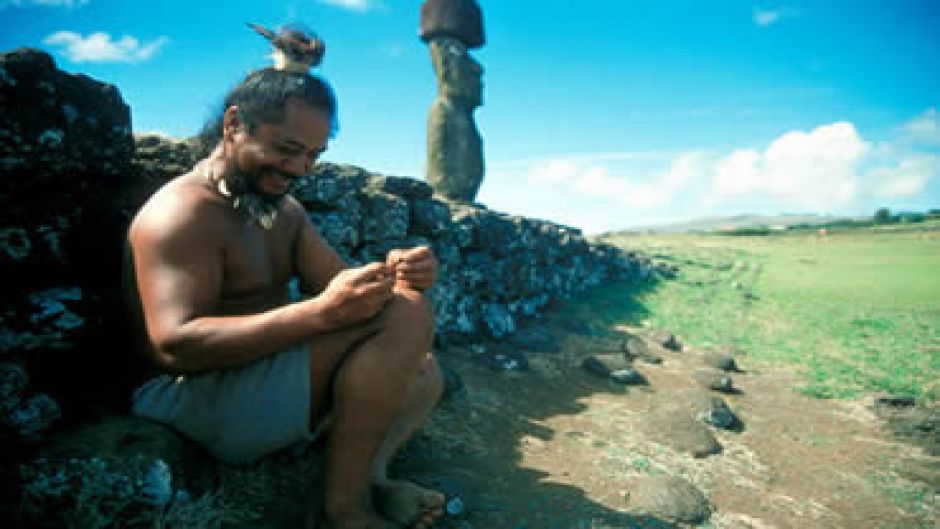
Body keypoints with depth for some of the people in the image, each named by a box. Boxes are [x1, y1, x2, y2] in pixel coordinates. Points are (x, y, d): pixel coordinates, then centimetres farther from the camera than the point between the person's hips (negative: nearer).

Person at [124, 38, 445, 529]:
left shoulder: (285, 209, 14)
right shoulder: (181, 212, -14)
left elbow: (340, 284, 6)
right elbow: (173, 346, -25)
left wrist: (394, 275, -17)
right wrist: (318, 313, -35)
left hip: (269, 387, 10)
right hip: (203, 400, -9)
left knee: (422, 371, 16)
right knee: (406, 315, -23)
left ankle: (369, 475, -10)